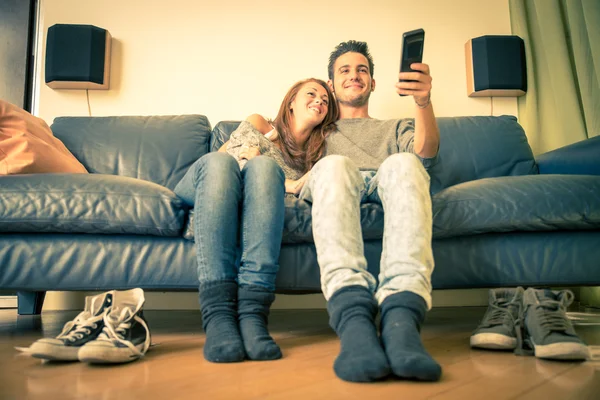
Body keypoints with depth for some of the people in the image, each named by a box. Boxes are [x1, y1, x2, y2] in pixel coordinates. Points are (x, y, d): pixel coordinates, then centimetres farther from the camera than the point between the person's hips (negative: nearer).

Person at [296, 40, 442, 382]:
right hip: (335, 188, 0)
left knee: (403, 164, -34)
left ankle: (402, 315, -56)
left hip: (386, 188, 1)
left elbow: (426, 153, 9)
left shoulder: (395, 128, 36)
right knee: (334, 165, -36)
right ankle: (353, 315, -56)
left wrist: (424, 101, -11)